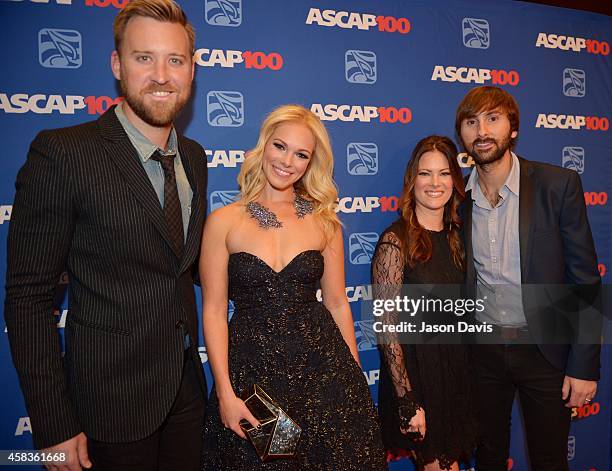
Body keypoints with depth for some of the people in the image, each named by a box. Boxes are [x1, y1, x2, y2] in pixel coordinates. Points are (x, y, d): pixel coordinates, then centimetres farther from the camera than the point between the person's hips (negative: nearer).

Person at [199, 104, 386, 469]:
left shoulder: (324, 221, 2)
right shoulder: (223, 221, -4)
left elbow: (337, 303, 6)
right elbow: (214, 311, -4)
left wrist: (355, 377, 6)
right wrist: (225, 394, -8)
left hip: (321, 367, 2)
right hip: (251, 368, -1)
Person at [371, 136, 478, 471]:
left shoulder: (456, 236, 4)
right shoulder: (395, 241, -16)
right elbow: (387, 329, -17)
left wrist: (466, 374, 9)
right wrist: (407, 402, -17)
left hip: (457, 370, 6)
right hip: (416, 373, -6)